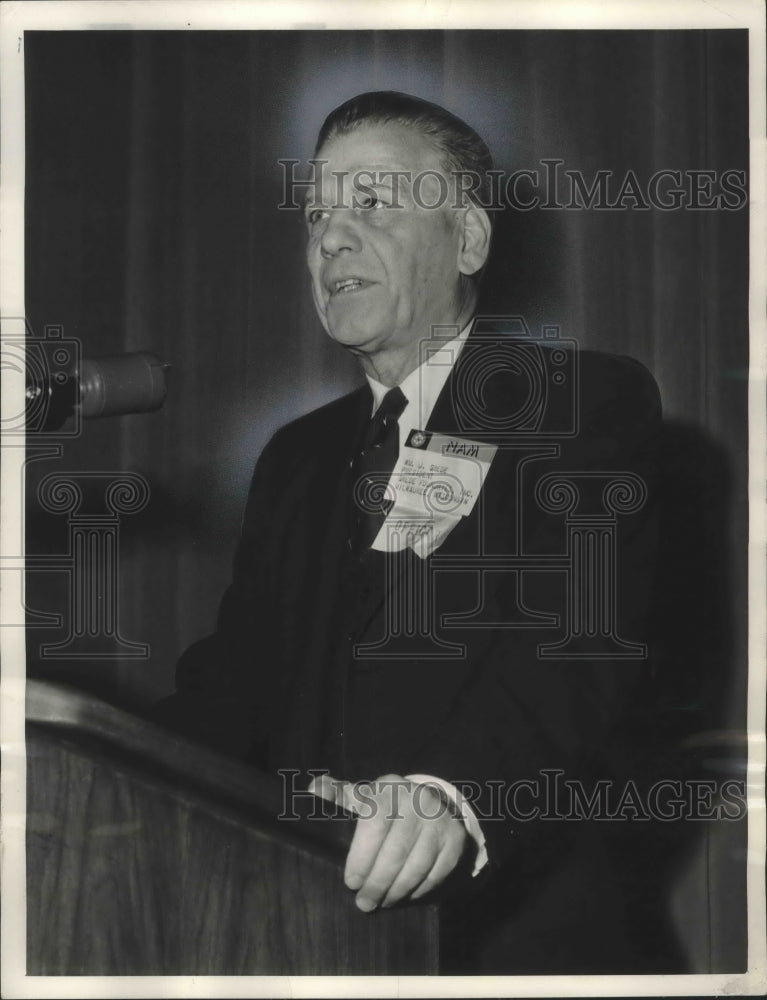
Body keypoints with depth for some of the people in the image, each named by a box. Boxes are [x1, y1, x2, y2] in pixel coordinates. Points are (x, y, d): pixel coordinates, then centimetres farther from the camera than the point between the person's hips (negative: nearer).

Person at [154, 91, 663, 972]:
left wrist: (452, 792, -33)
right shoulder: (298, 457, 21)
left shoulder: (593, 400, 1)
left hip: (504, 918, -5)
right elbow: (239, 666, 11)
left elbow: (586, 631, -16)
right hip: (300, 917, 5)